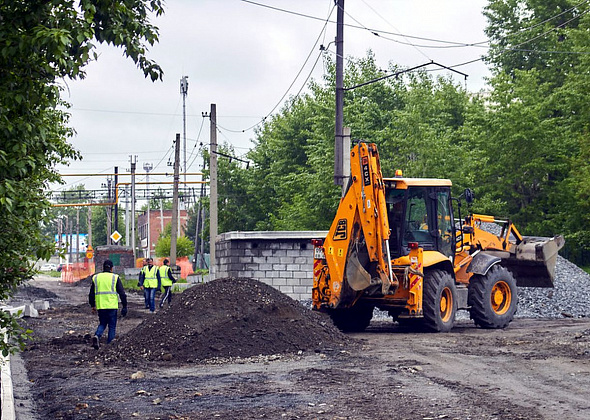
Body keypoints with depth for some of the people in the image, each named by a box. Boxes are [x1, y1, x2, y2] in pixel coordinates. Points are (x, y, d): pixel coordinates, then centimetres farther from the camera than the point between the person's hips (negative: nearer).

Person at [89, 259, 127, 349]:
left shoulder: (96, 278, 9)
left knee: (102, 324, 17)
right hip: (112, 306, -3)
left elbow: (91, 294, 14)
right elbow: (122, 293, -3)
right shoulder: (115, 278, -1)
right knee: (112, 326, 8)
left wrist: (92, 306, 24)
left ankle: (97, 336, -11)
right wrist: (124, 306, 2)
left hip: (100, 306, 3)